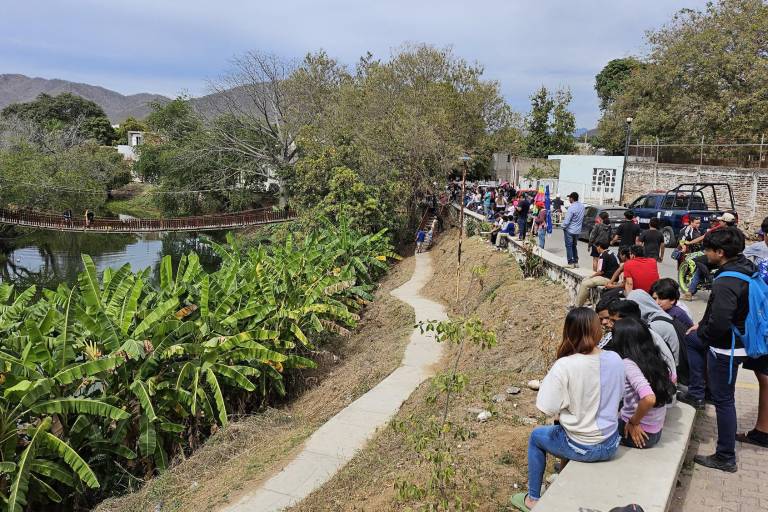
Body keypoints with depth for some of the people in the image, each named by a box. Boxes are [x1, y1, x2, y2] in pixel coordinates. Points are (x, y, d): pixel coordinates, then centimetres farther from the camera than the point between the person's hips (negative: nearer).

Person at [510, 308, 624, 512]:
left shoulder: (564, 366, -27)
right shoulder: (615, 359, -11)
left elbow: (547, 408, -20)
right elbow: (616, 397, 5)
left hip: (582, 448, -5)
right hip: (611, 445, 5)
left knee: (536, 436, 25)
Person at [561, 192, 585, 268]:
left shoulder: (572, 208, -23)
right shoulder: (582, 206, 2)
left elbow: (567, 221, -21)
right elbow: (582, 218, 11)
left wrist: (563, 227, -4)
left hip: (570, 230, -8)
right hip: (578, 230, 8)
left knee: (569, 246, 2)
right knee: (574, 246, 19)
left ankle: (571, 263, 3)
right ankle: (576, 262, 21)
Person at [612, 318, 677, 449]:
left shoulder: (628, 364, -23)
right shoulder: (654, 358, 0)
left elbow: (649, 399, -36)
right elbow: (672, 379, 19)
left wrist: (633, 422, -20)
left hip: (640, 433, -7)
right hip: (656, 431, 7)